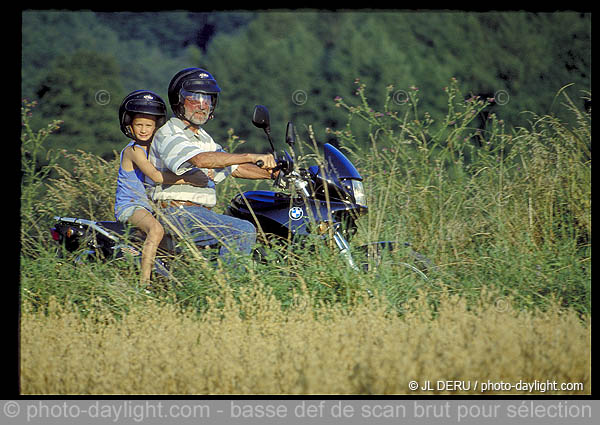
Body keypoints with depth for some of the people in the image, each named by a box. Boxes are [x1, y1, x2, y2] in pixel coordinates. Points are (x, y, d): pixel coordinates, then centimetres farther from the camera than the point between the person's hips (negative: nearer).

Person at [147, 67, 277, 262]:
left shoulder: (204, 138, 22)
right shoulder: (169, 134, -9)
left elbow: (235, 169, 23)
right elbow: (200, 159, -26)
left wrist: (273, 173, 8)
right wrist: (251, 157, -30)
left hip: (202, 213, 10)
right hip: (177, 213, -10)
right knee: (244, 231, -23)